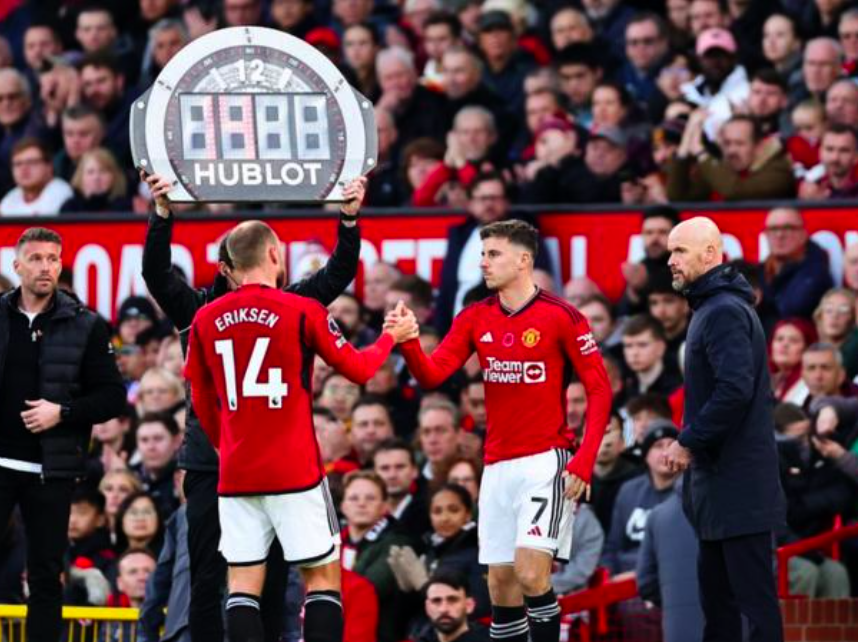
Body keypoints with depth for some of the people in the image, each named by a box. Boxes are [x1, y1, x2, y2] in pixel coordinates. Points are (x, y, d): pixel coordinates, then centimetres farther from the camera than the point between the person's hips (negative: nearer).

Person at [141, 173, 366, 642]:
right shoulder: (198, 310, 3)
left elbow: (339, 273, 2)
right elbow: (156, 272, -9)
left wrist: (349, 219, -14)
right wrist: (162, 214, -25)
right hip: (210, 459, -1)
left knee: (270, 576, 5)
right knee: (207, 575, 1)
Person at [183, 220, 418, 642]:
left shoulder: (205, 320, 4)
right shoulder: (302, 311, -8)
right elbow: (358, 369, 2)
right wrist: (390, 337, 21)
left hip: (235, 475, 4)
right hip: (295, 474, -3)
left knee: (243, 580, 4)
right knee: (323, 573, 5)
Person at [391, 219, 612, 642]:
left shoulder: (560, 316, -7)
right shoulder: (475, 319, 8)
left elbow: (599, 389, -5)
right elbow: (432, 375, -1)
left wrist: (584, 460, -14)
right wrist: (408, 342, -21)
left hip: (546, 463, -5)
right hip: (497, 466, 5)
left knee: (531, 574, -16)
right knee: (500, 586, 5)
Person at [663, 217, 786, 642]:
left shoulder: (725, 312, -15)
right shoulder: (711, 307, 17)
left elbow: (735, 390, -25)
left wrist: (689, 442, -17)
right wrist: (692, 442, 13)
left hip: (738, 478, -11)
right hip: (719, 477, 11)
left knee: (752, 591, -9)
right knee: (715, 585, 14)